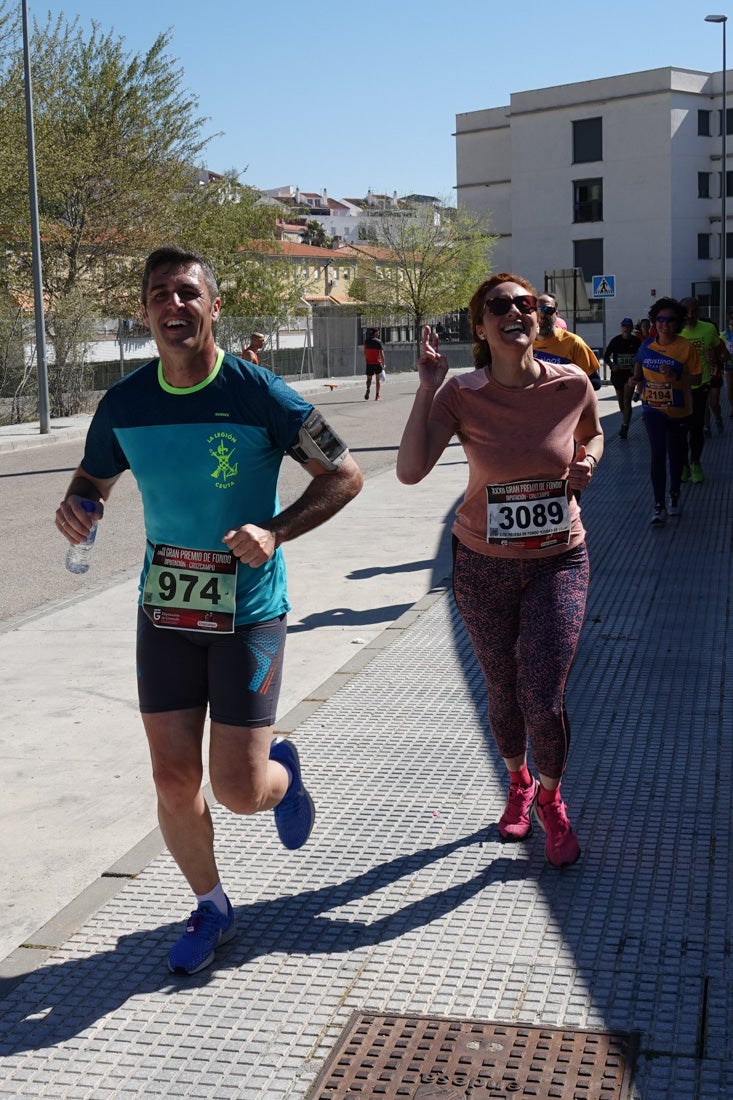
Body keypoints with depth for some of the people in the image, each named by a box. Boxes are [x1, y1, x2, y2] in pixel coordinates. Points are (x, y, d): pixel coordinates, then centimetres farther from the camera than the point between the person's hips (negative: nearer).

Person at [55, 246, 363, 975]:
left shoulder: (260, 396, -13)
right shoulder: (124, 404, -1)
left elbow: (344, 476, -6)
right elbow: (93, 478, 15)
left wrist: (275, 532, -21)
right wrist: (75, 505, -9)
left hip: (248, 611, -3)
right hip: (165, 611, 4)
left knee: (239, 792, -5)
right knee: (173, 781, 6)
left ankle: (283, 769, 34)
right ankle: (210, 908, 32)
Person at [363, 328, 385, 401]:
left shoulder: (366, 341, 6)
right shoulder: (378, 342, -6)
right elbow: (381, 354, -10)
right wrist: (383, 364, -5)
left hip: (369, 363, 2)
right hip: (377, 363, -2)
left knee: (369, 379, 9)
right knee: (378, 380, 10)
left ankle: (368, 389, -21)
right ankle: (377, 396, 11)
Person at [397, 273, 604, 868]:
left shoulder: (572, 384, -9)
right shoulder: (462, 395, -12)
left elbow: (593, 434, 14)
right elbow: (410, 470, -24)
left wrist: (588, 461, -8)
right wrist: (428, 388, -24)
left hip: (558, 560, 0)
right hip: (484, 566, 1)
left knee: (544, 700, -9)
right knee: (503, 693, 15)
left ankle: (551, 798, 22)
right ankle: (519, 785, 45)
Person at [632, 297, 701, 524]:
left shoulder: (686, 347, -11)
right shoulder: (646, 346, -2)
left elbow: (696, 376, -11)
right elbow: (639, 363, 20)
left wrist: (676, 376, -26)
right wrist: (638, 380, 3)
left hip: (679, 411, -1)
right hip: (653, 409, 1)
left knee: (676, 454, 14)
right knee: (657, 455, -10)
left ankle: (674, 496, 36)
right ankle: (659, 506, -10)